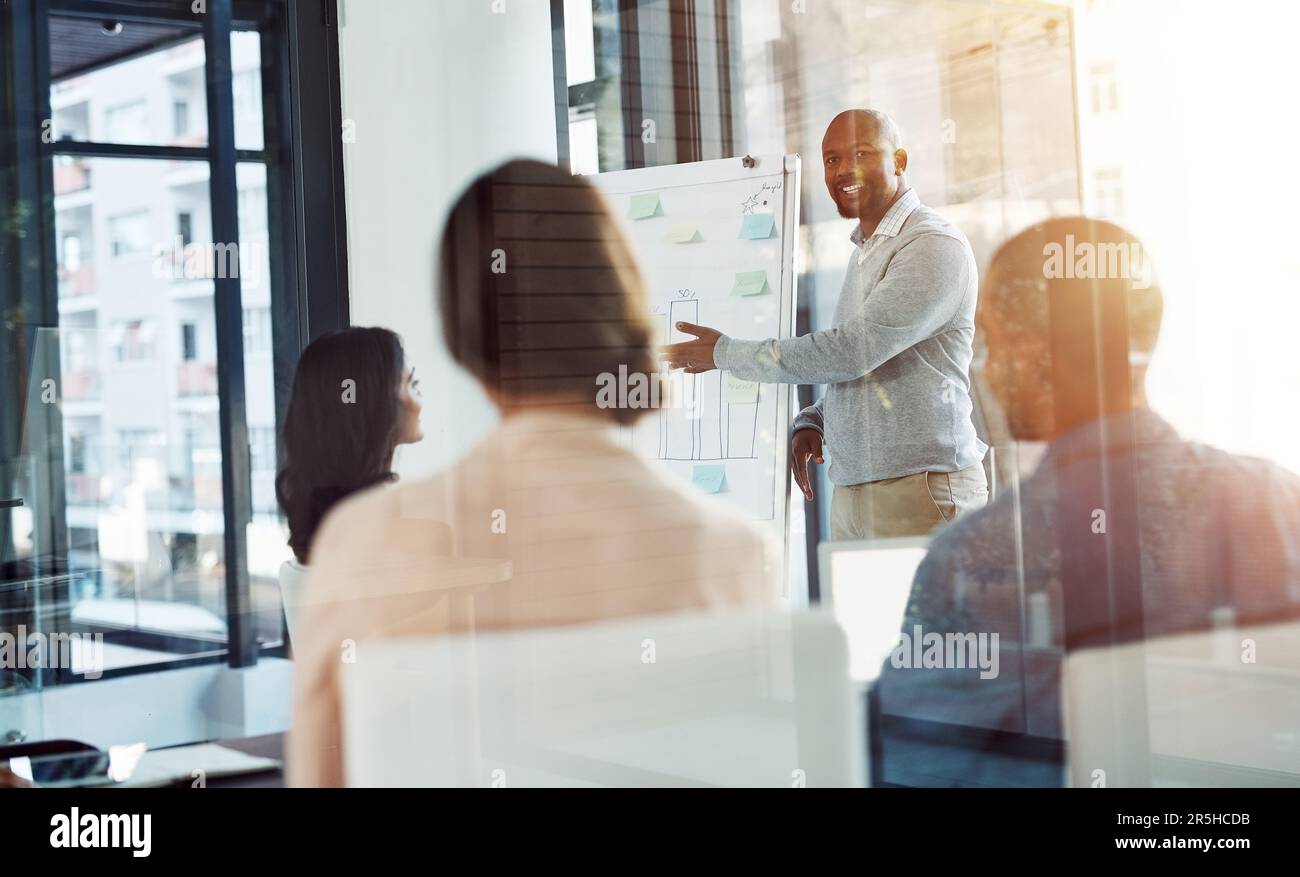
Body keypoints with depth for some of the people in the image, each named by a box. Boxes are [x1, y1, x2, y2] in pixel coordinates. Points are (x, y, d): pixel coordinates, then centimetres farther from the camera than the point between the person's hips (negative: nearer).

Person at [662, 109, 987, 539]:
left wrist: (727, 353, -10)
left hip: (921, 491, -8)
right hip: (851, 491, 8)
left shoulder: (935, 246, -12)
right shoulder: (863, 253, 19)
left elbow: (850, 352, -19)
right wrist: (811, 421, 4)